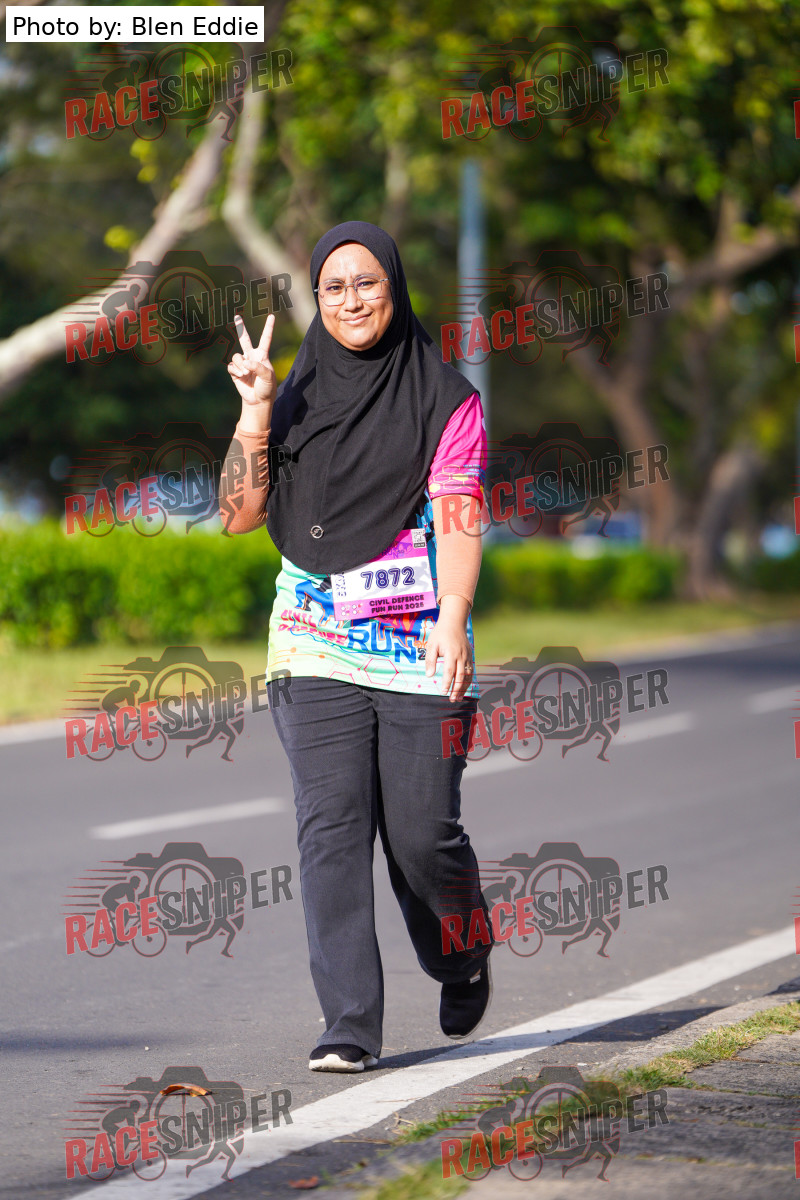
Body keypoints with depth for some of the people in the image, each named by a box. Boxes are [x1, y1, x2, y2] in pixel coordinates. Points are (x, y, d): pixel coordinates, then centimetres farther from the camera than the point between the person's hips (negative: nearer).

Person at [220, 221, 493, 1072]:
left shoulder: (446, 399, 4)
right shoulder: (297, 399, 11)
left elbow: (457, 520, -5)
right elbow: (241, 515, 5)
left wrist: (453, 618, -21)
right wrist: (255, 411, -5)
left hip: (418, 647, -2)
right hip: (317, 648, 2)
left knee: (421, 833, -4)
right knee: (331, 827, -10)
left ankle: (464, 959, 28)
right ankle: (349, 1025, -11)